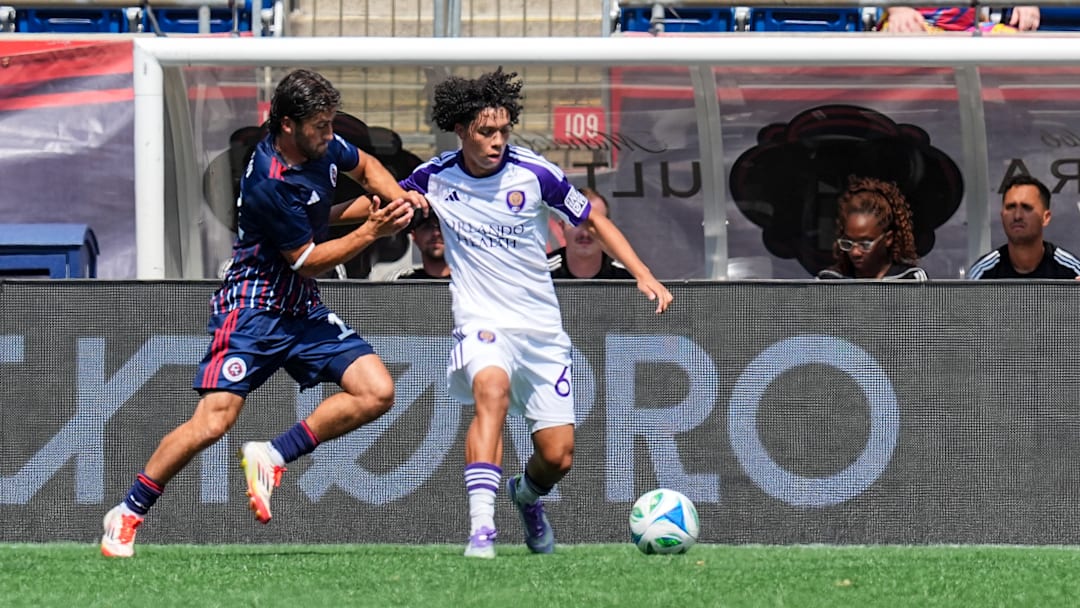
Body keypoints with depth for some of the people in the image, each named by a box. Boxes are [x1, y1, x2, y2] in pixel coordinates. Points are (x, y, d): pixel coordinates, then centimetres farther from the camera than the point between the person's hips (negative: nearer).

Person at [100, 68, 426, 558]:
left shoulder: (322, 146, -1)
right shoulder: (268, 186, -25)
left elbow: (365, 166, 22)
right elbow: (307, 260, -16)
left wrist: (397, 196, 3)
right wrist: (372, 231, -17)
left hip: (303, 310, 8)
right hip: (252, 309, -8)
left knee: (377, 392, -9)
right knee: (214, 421, -17)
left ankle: (272, 456, 2)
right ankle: (127, 514, 0)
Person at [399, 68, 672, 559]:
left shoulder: (534, 174, -7)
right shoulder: (436, 177, -3)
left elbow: (594, 222, 5)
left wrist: (643, 275, -4)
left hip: (542, 328, 1)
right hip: (482, 323, -1)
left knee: (557, 457, -2)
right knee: (492, 388, -36)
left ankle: (527, 494, 38)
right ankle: (481, 528, -44)